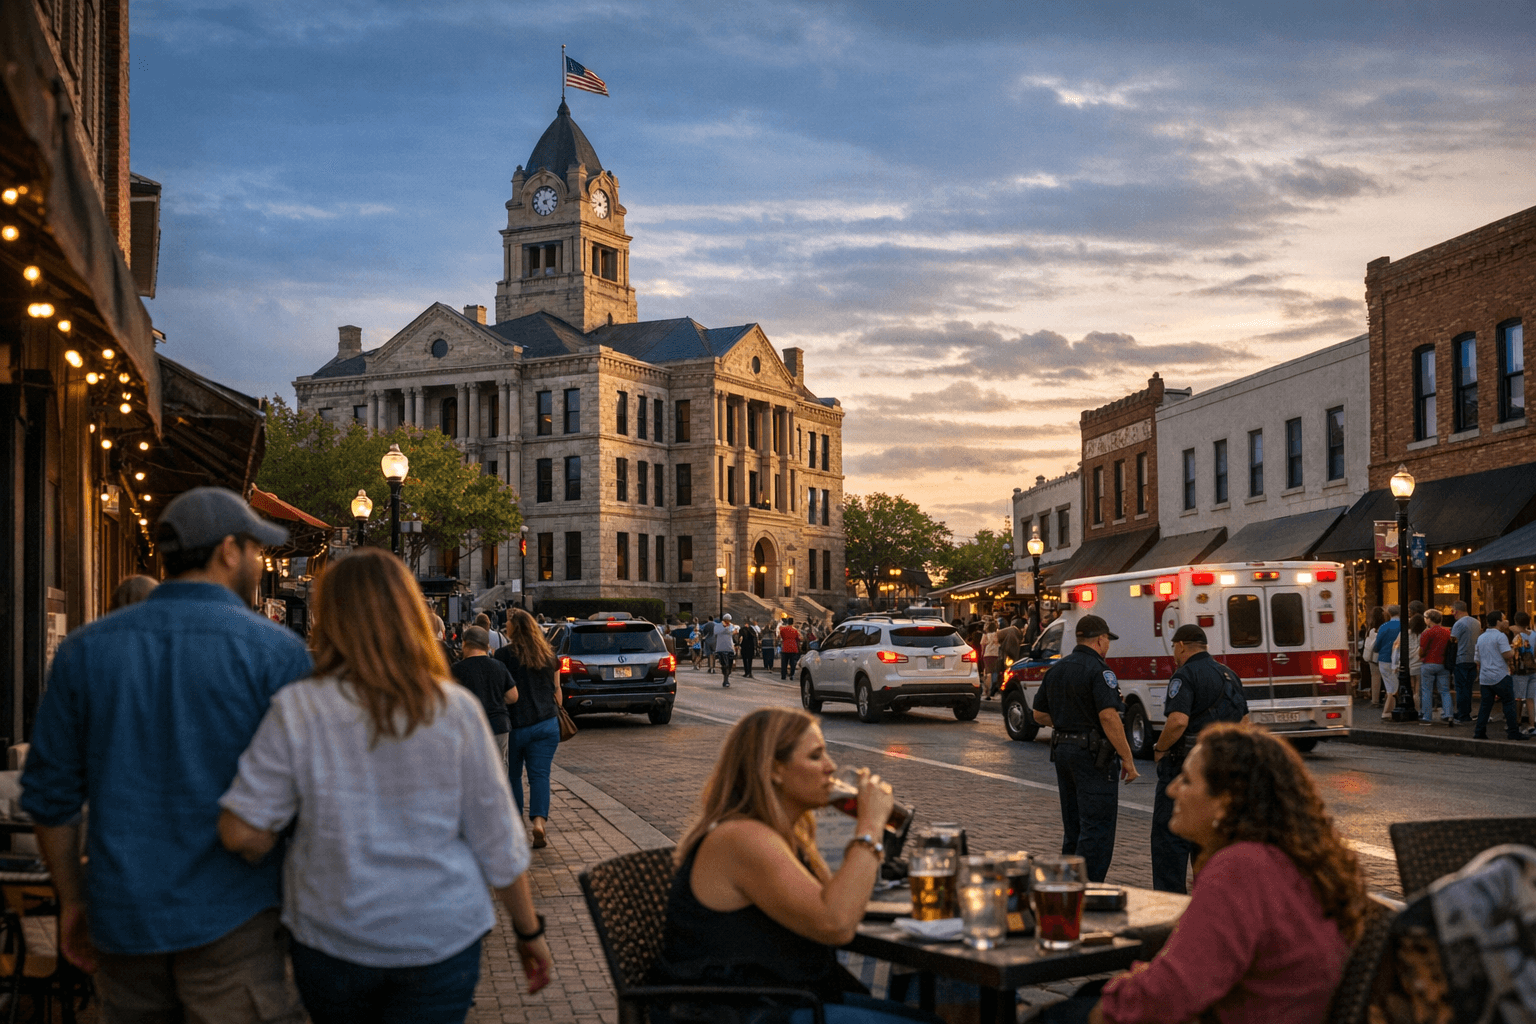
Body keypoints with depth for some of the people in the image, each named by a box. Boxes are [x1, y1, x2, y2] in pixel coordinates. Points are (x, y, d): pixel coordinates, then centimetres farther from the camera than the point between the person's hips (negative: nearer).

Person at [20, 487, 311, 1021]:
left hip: (122, 917, 5)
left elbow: (50, 796, 7)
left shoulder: (85, 650, 5)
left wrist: (72, 900, 17)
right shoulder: (276, 651, -7)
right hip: (232, 917, -4)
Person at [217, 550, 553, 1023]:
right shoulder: (455, 710, -9)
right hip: (442, 937, 0)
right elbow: (497, 841, -4)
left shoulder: (297, 710, -11)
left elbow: (242, 833, -12)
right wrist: (529, 931, 8)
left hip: (332, 942, 1)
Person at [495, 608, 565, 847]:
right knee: (540, 775, -1)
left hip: (515, 725, -3)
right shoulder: (548, 654, 7)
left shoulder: (504, 655, -7)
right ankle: (539, 820, -20)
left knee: (513, 775, 15)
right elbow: (556, 689, 14)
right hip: (547, 724, 3)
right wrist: (556, 713, 26)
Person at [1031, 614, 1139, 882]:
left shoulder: (1056, 669, 11)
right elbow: (1108, 716, -24)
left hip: (1062, 749, 8)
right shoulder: (1098, 670, -14)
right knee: (1097, 828, -5)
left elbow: (1039, 714, 18)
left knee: (1073, 827, 16)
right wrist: (1127, 759, -20)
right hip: (1093, 753, -8)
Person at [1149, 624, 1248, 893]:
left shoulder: (1186, 676, -13)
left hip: (1184, 764, -8)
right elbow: (1243, 722, 17)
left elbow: (1178, 721, -25)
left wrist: (1159, 749, -11)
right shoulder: (1229, 675, 14)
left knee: (1170, 834, -4)